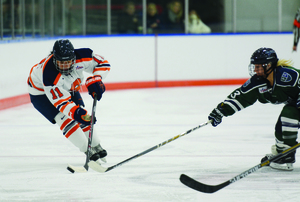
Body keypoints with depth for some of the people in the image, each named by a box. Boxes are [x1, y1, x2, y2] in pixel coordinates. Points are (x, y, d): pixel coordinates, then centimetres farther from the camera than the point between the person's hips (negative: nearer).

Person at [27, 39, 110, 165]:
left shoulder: (81, 57, -31)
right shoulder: (49, 74, -43)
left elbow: (103, 64, -17)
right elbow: (61, 100, -42)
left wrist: (95, 80, -31)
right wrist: (75, 112, -55)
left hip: (68, 87, 6)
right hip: (41, 92, -6)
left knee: (83, 117, 5)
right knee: (65, 120, -20)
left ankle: (97, 148, 24)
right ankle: (89, 152, -14)